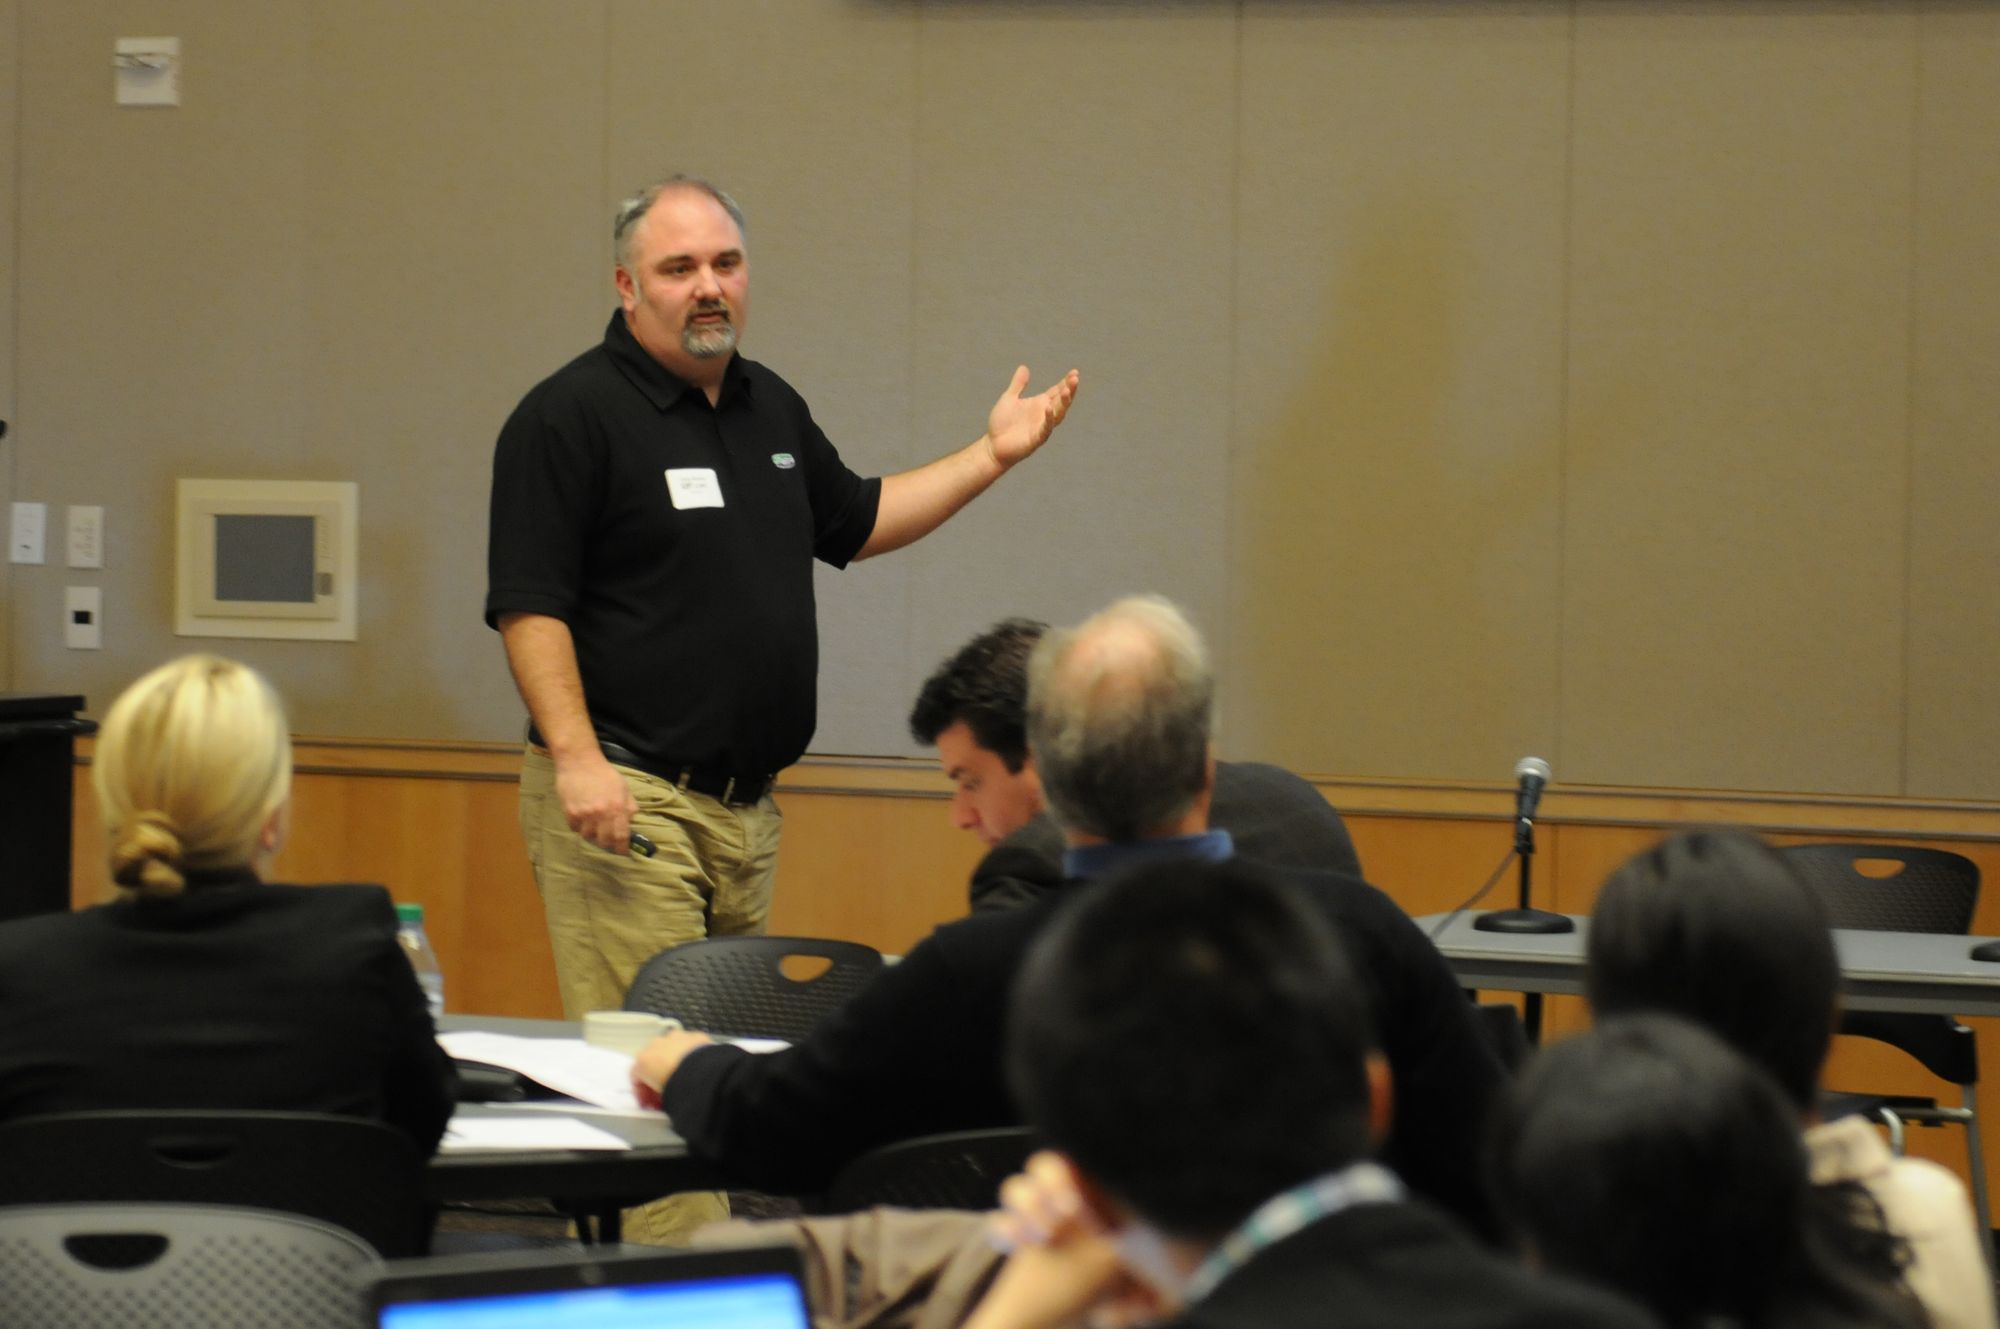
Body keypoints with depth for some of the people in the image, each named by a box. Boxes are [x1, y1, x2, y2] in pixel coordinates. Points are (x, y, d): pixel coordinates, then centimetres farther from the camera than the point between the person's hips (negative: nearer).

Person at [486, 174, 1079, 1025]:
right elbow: (528, 605, -14)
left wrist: (993, 456, 23)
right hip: (625, 797, -8)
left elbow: (853, 523, 30)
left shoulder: (771, 407, 16)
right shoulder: (569, 416, -9)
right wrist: (576, 757, -23)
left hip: (749, 804, 8)